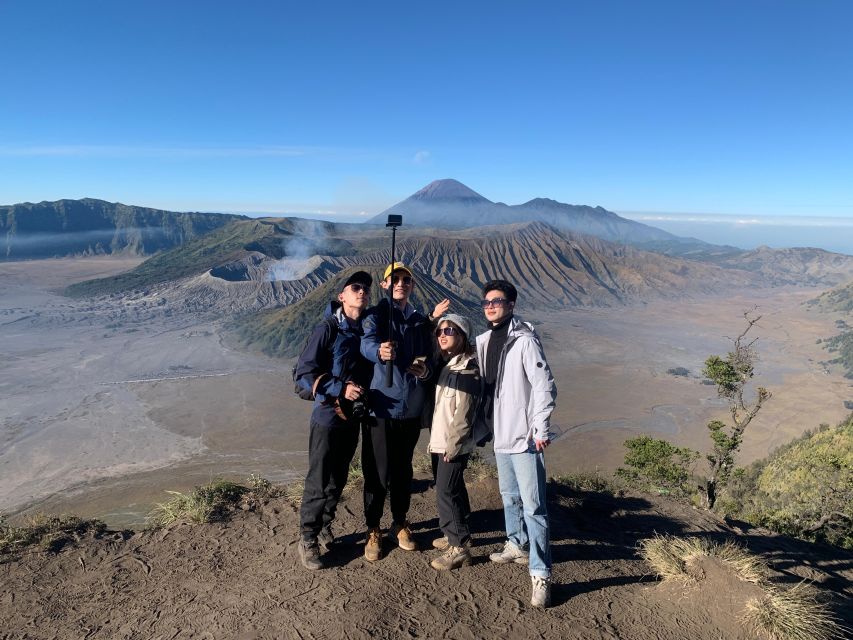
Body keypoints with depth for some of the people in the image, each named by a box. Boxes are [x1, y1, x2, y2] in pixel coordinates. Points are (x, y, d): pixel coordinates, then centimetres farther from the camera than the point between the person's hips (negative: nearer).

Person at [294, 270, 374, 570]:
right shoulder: (327, 329, -12)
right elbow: (304, 372, -15)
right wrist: (341, 389, -21)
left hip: (353, 419, 6)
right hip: (327, 417, -6)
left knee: (338, 481, 16)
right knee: (319, 482, 1)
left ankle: (324, 528, 35)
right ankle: (308, 540, 19)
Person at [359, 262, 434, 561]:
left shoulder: (421, 321, 11)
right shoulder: (375, 315, -4)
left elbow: (430, 358, 13)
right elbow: (367, 344, -25)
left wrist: (425, 369, -11)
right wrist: (380, 351, -48)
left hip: (411, 408, 4)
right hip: (380, 406, -4)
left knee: (403, 470, 16)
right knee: (377, 472, 3)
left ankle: (401, 524, 35)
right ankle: (373, 531, 23)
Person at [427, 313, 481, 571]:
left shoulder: (467, 368, -15)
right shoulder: (447, 364, 10)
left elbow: (463, 412, -19)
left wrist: (452, 446, -18)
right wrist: (435, 441, 11)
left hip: (453, 444, -8)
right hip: (440, 442, 8)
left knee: (446, 492, -5)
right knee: (452, 490, 18)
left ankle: (459, 548, 6)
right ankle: (455, 535, 32)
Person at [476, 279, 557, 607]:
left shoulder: (524, 340, -15)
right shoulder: (484, 341, 8)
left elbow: (545, 386, -17)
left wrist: (541, 429, -18)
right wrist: (482, 419, 14)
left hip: (524, 436, -8)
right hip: (501, 434, 8)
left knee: (533, 505, -4)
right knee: (510, 497, 22)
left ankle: (541, 575, 4)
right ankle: (517, 546, 40)